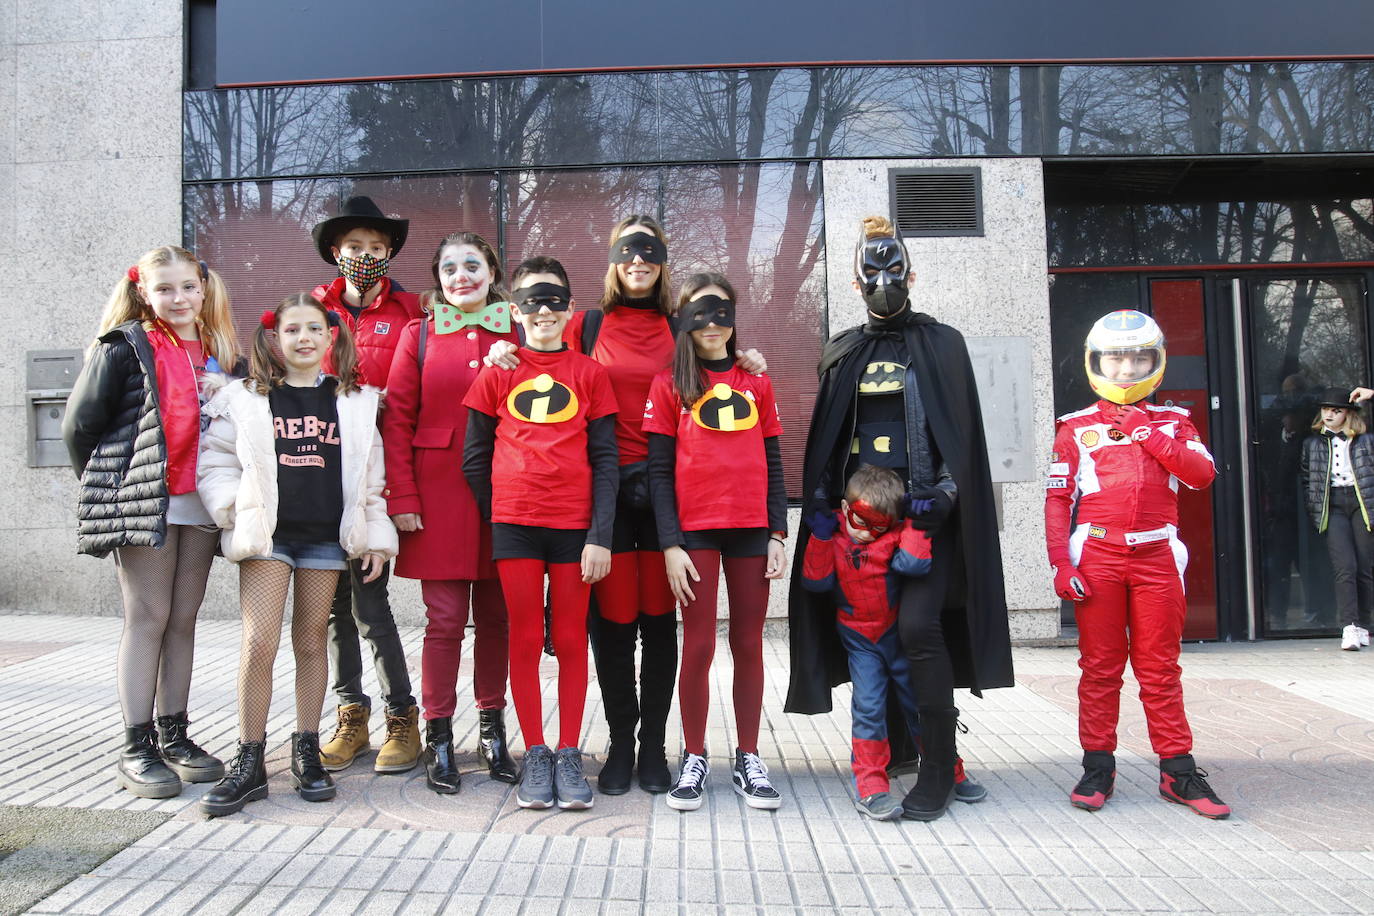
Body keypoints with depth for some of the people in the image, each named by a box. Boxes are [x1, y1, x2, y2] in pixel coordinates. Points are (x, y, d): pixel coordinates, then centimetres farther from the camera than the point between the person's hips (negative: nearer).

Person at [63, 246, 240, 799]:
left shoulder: (220, 354, 12)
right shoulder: (124, 348, -3)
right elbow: (79, 426, -2)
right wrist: (111, 487, 2)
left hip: (200, 504, 5)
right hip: (145, 502, -5)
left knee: (183, 620, 9)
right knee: (148, 618, -2)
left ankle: (173, 737, 18)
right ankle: (137, 749, 5)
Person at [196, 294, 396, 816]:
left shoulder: (354, 402, 9)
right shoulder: (245, 399, 5)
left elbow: (370, 475, 10)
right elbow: (215, 465, 6)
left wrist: (376, 536, 6)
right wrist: (236, 510, -8)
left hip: (327, 537, 1)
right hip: (266, 535, -1)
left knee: (311, 641, 8)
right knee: (259, 642, -8)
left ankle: (307, 750, 20)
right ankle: (249, 761, 2)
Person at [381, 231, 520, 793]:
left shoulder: (517, 336, 8)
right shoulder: (419, 337, 5)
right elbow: (397, 421, 1)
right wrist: (401, 498, -5)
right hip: (439, 494, -1)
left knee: (494, 615, 8)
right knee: (444, 618, 0)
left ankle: (492, 728, 22)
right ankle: (438, 737, 12)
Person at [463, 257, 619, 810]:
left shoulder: (589, 373, 6)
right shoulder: (497, 372, 7)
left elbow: (605, 459, 2)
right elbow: (474, 456, 9)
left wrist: (601, 535, -6)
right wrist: (497, 517, 5)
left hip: (576, 526, 0)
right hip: (515, 525, 0)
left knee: (571, 641, 5)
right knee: (525, 640, 5)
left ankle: (569, 755, 16)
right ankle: (535, 756, 16)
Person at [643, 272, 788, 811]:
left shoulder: (756, 384, 12)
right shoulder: (670, 384, 4)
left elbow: (773, 464, 11)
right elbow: (659, 470, 0)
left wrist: (777, 533, 2)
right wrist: (670, 544, -8)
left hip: (751, 529, 2)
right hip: (695, 528, -2)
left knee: (749, 645, 6)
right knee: (698, 646, 1)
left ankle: (748, 760, 16)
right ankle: (694, 760, 14)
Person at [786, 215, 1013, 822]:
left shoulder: (942, 344, 7)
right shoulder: (842, 354, 16)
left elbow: (962, 432, 1)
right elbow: (826, 439, 18)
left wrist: (943, 492, -11)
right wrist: (821, 495, 5)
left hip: (925, 511, -4)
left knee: (917, 625, -16)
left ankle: (939, 768, -6)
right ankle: (896, 746, 19)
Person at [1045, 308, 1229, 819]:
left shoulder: (1172, 423, 14)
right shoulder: (1077, 428, 8)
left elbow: (1202, 474, -3)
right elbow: (1057, 499, 3)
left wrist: (1150, 436, -9)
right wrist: (1061, 563, -5)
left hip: (1156, 557, 1)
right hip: (1097, 557, -1)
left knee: (1161, 668, 6)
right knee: (1100, 667, 4)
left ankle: (1177, 771, 13)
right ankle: (1098, 768, 12)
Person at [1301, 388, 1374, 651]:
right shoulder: (1312, 443, 12)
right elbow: (1306, 479, 12)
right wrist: (1314, 511, 5)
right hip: (1333, 506, 0)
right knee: (1344, 567, -13)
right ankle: (1349, 627, -18)